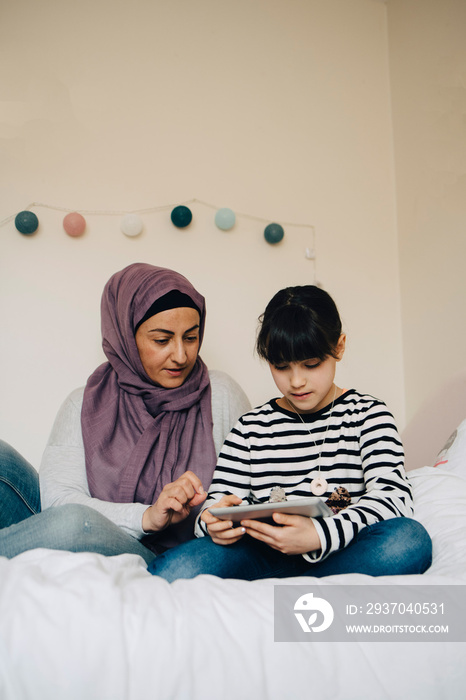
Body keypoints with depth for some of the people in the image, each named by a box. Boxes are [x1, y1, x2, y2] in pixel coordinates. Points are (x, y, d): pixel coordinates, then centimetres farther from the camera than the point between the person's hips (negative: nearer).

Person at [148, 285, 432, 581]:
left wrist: (320, 535, -27)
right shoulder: (252, 427, 14)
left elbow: (394, 496, -9)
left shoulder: (368, 414, 8)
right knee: (171, 570, -27)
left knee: (411, 538, -35)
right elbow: (216, 504, 10)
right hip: (264, 555, 0)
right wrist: (213, 522, -18)